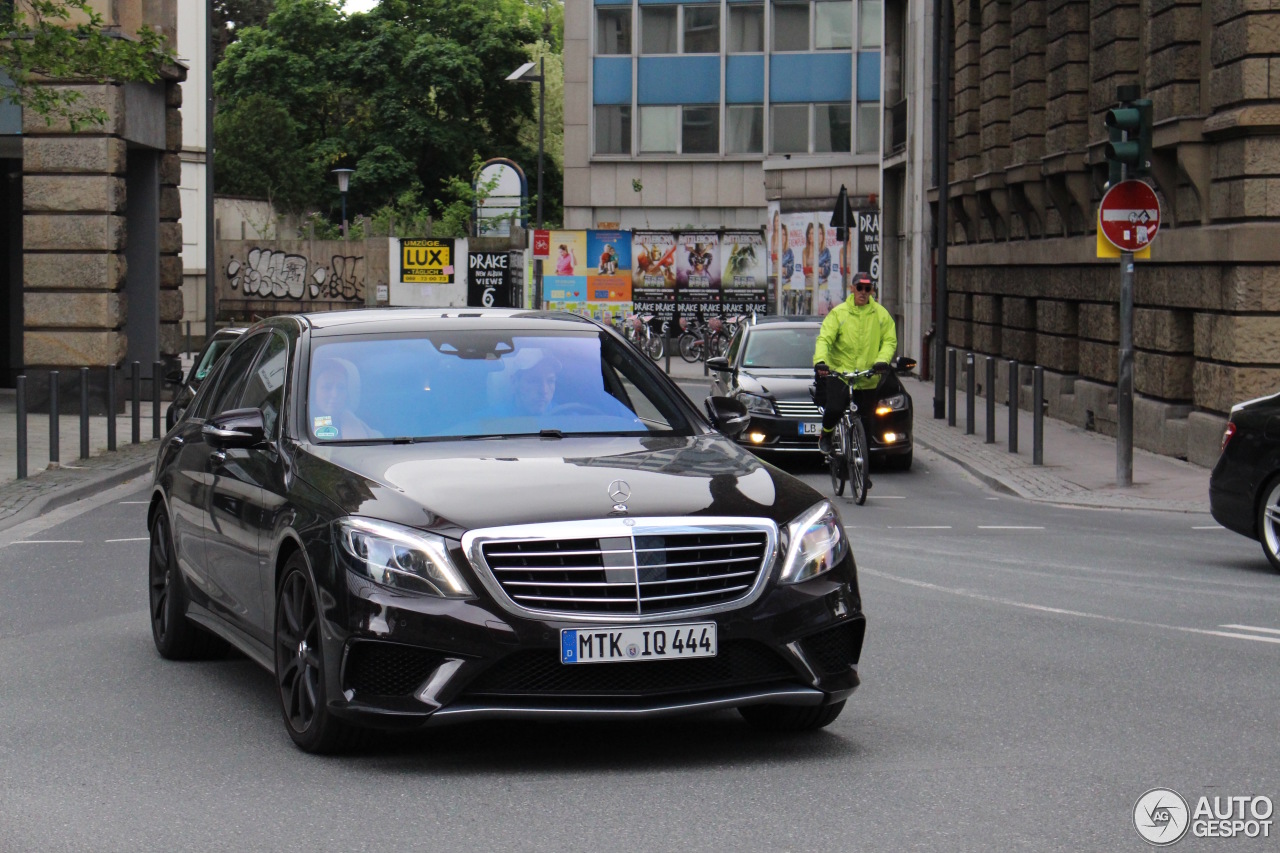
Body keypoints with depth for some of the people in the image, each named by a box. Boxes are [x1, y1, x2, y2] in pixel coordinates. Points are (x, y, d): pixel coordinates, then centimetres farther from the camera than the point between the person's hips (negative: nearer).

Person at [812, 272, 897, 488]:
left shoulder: (880, 314, 6)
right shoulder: (839, 313, -1)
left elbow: (890, 340, 4)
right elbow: (824, 339, -8)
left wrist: (882, 360, -17)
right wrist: (820, 361, -27)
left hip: (868, 378, 2)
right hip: (838, 372, -2)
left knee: (865, 425, 6)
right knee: (835, 409, -25)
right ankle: (826, 434, 11)